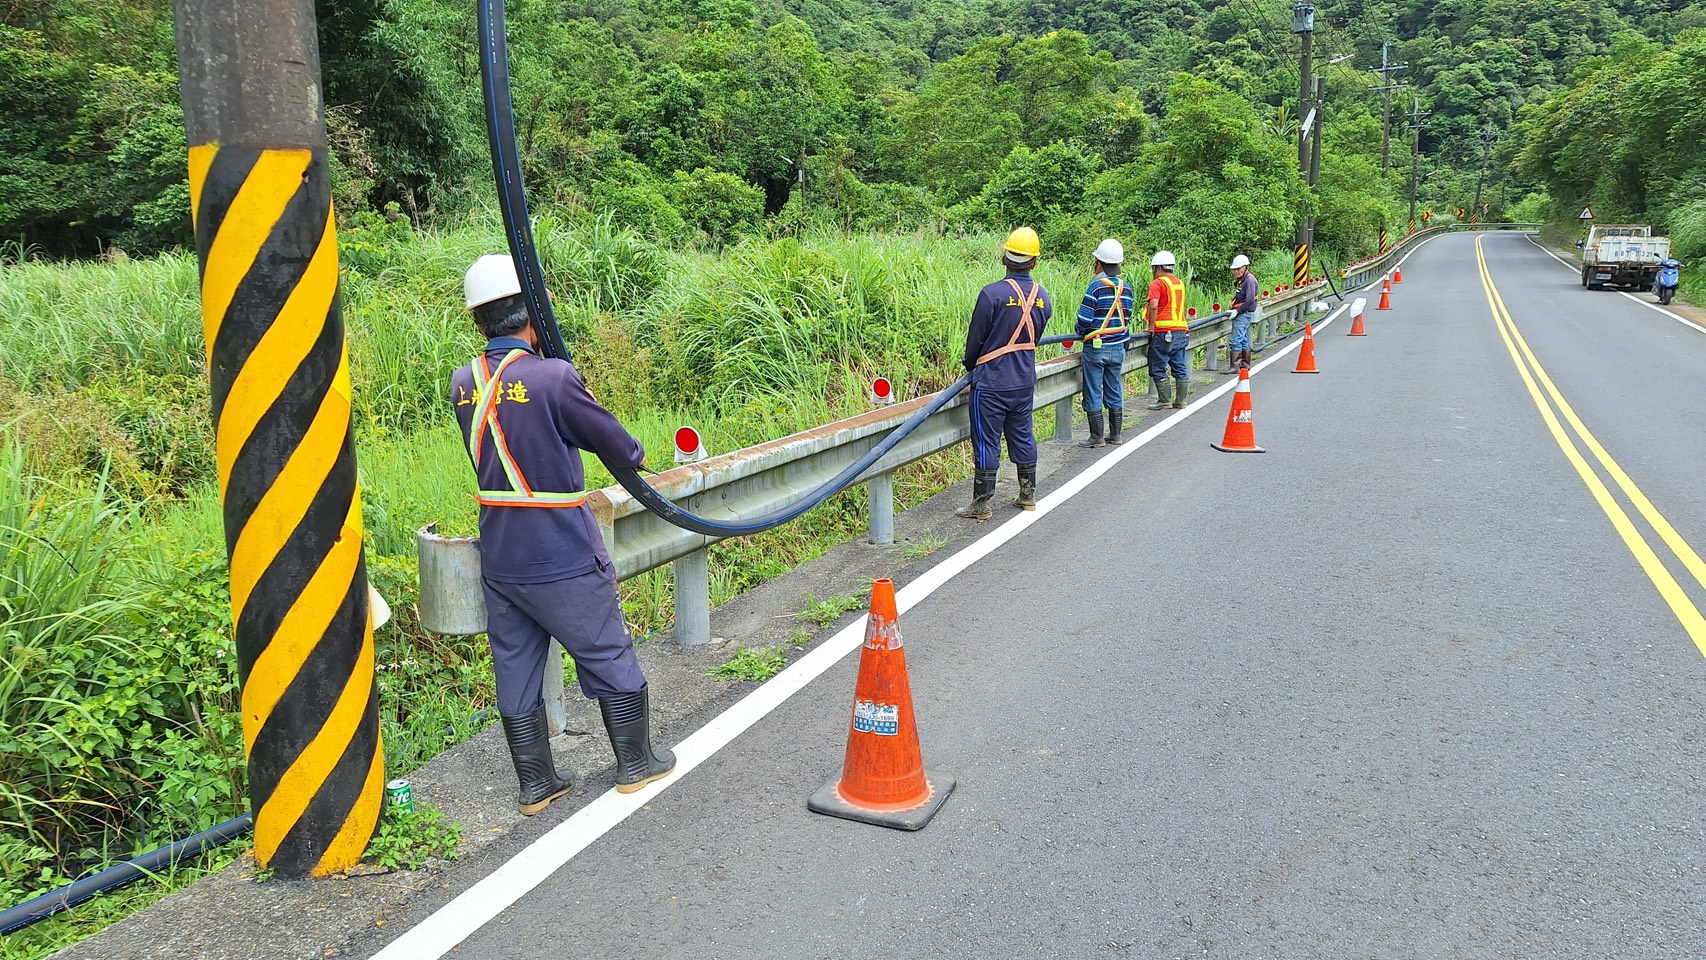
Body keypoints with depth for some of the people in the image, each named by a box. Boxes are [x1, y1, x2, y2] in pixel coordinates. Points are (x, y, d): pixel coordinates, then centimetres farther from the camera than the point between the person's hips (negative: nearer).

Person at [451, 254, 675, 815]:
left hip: (498, 559, 6)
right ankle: (635, 764, 27)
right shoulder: (552, 377, -19)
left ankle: (536, 785, 25)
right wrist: (636, 457, 14)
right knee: (609, 660, 12)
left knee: (515, 672, 14)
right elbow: (607, 436, -6)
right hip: (563, 560, -6)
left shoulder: (463, 383, 1)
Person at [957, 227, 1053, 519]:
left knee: (987, 443, 1)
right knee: (1022, 437, 17)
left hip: (991, 383, -6)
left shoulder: (992, 293, -17)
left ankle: (982, 505, 7)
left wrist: (970, 365, 9)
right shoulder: (1042, 297, 2)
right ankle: (1028, 495, 27)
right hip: (1025, 382, 6)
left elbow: (975, 339, -9)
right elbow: (1033, 339, 11)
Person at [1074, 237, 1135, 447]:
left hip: (1096, 348, -6)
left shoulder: (1096, 286, -15)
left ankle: (1097, 437, 5)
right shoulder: (1126, 288, 4)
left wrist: (1080, 332, 4)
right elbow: (1127, 317, 9)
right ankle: (1115, 435, 20)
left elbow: (1084, 319, -17)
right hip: (1118, 348, 6)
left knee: (1093, 393, 2)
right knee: (1115, 392, 14)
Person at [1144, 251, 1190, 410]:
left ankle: (1165, 401, 4)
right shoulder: (1180, 283, 17)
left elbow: (1153, 306, -21)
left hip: (1163, 333, -7)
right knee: (1180, 369, 9)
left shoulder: (1158, 283, -8)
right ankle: (1180, 401, 13)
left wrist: (1151, 327, -13)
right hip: (1181, 331, 7)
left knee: (1158, 369, 2)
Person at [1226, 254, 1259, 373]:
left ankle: (1234, 366, -14)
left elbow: (1250, 300, -22)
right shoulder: (1242, 280, 17)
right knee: (1243, 340, 16)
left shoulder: (1249, 280, -13)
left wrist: (1237, 311, -21)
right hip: (1241, 314, 10)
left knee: (1235, 340, -13)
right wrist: (1234, 310, 8)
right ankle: (1245, 365, 24)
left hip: (1244, 314, -10)